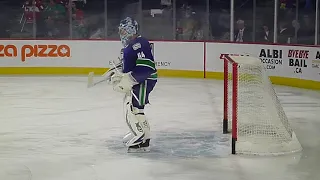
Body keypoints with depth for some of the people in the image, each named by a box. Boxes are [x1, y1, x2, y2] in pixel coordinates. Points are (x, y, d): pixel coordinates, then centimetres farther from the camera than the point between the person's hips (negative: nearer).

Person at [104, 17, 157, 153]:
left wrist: (127, 79, -31)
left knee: (133, 107, -16)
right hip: (136, 80, 11)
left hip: (145, 80, -11)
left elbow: (145, 69, -29)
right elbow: (126, 62, 28)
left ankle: (143, 142, -15)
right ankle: (138, 131, 41)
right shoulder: (129, 45, 13)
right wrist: (116, 70, 13)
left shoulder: (140, 44, -22)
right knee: (128, 103, 24)